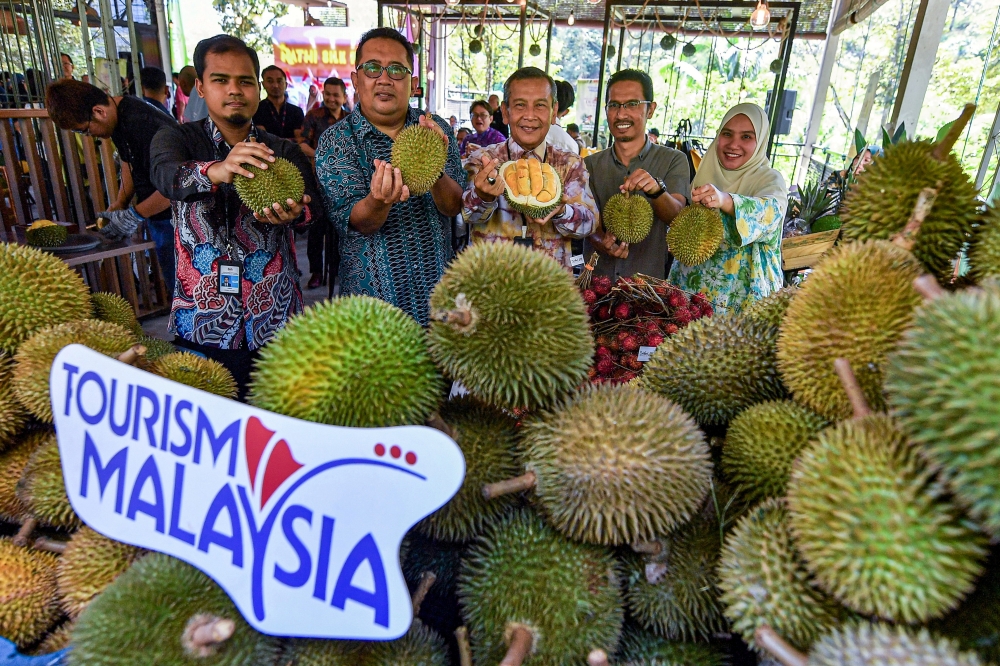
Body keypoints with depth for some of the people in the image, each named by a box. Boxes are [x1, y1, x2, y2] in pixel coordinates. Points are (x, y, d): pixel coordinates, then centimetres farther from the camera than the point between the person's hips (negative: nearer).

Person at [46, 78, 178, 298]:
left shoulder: (143, 125, -24)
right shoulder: (118, 118, 7)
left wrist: (135, 215, -17)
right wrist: (120, 203, 9)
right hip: (157, 218, 10)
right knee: (173, 284, 15)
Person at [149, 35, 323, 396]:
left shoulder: (283, 152, 8)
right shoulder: (178, 138, 4)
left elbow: (314, 206, -9)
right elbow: (166, 176, -18)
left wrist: (294, 212, -34)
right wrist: (215, 171, -41)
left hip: (274, 323, 1)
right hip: (199, 327, -1)